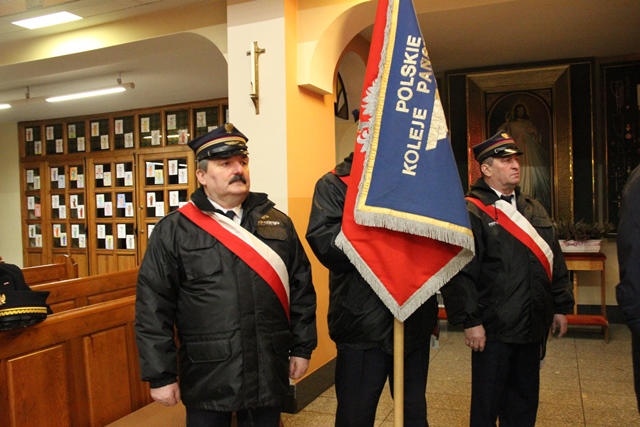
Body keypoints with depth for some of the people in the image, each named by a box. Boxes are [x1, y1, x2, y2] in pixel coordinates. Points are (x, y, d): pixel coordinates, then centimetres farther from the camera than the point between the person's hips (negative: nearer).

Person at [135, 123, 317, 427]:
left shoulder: (278, 222, 5)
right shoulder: (174, 231, -5)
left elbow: (301, 287, 8)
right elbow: (153, 307, -6)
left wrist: (302, 347, 7)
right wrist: (161, 375, -8)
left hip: (269, 373, 3)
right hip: (206, 377, -2)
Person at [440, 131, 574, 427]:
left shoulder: (533, 209, 12)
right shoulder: (471, 212, -12)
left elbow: (554, 260, 16)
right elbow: (459, 272, -17)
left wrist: (562, 306, 13)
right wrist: (469, 321, -18)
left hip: (533, 325, 7)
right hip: (493, 328, -7)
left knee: (525, 403, 20)